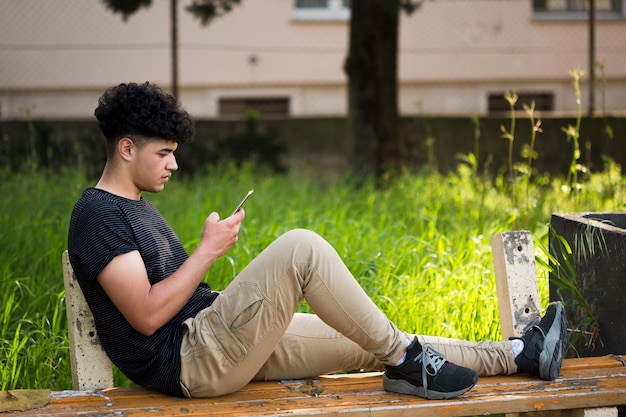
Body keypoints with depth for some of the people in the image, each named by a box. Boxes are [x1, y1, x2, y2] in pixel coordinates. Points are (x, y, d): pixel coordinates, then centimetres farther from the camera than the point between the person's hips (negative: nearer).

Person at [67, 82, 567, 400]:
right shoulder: (99, 215, -11)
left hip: (216, 344, 10)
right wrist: (209, 249, -14)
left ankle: (517, 355, 10)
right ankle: (404, 360, -11)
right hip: (189, 362, -10)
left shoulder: (137, 205, 20)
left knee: (371, 344, 6)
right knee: (300, 247, -24)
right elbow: (147, 315, -20)